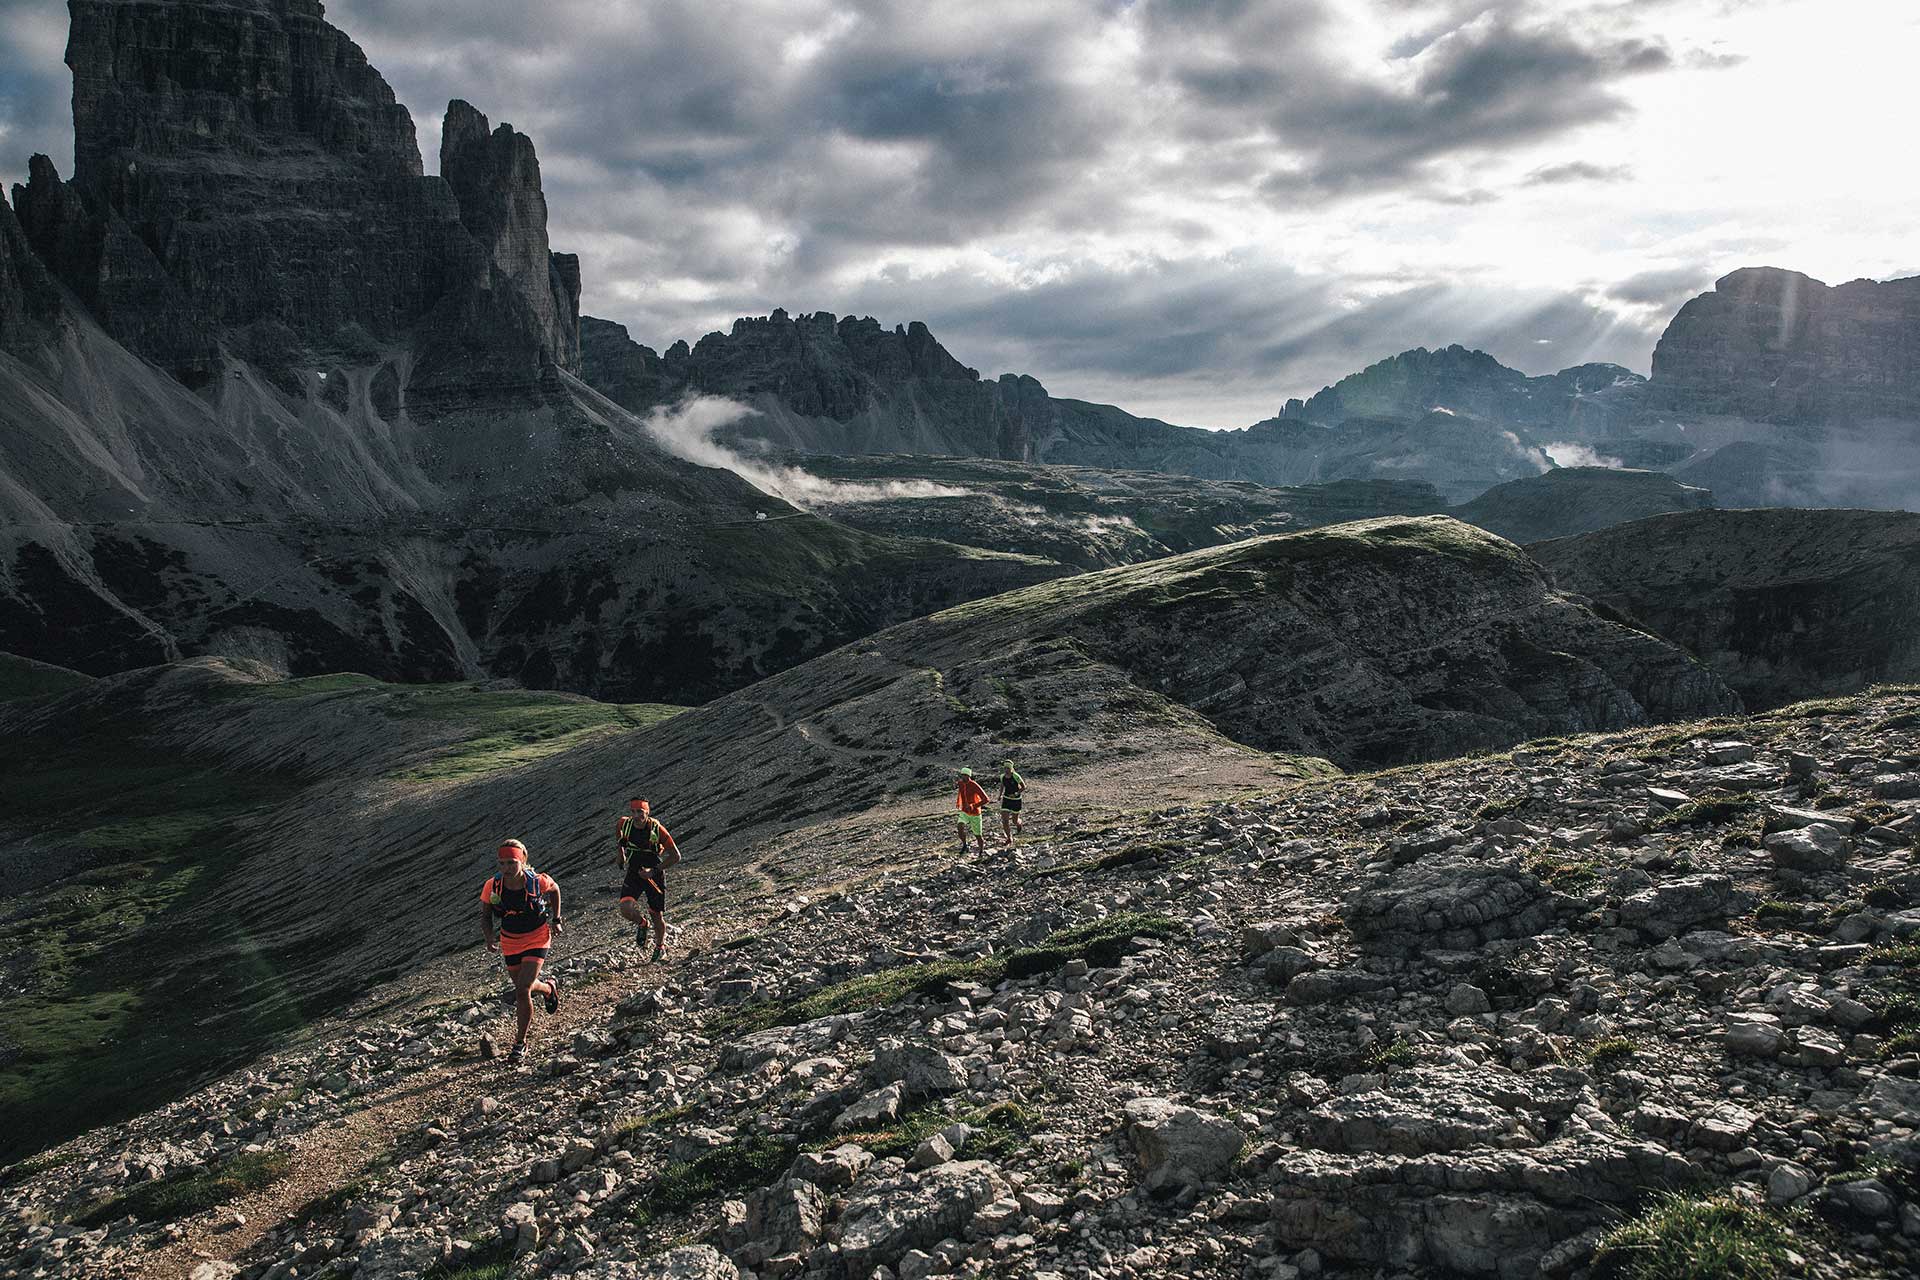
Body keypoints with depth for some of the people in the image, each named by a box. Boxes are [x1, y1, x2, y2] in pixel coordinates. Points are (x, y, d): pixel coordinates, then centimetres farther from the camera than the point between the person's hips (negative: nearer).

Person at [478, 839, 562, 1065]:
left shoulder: (537, 881, -24)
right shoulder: (492, 886, -19)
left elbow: (555, 890, 0)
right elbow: (485, 916, -5)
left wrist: (556, 920, 4)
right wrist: (489, 940, -23)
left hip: (537, 938, -3)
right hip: (510, 941, 4)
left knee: (522, 990, -16)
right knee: (525, 987, 18)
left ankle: (521, 1043, 4)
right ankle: (549, 987, 55)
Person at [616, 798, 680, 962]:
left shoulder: (657, 829, -24)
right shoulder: (624, 824, -16)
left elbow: (675, 856, -16)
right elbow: (617, 831, 13)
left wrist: (654, 871, -23)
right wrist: (621, 854, 15)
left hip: (654, 875, -2)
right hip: (633, 874, 2)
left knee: (657, 917, 7)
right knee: (626, 909, -20)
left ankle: (660, 947, 36)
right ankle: (642, 924, 15)